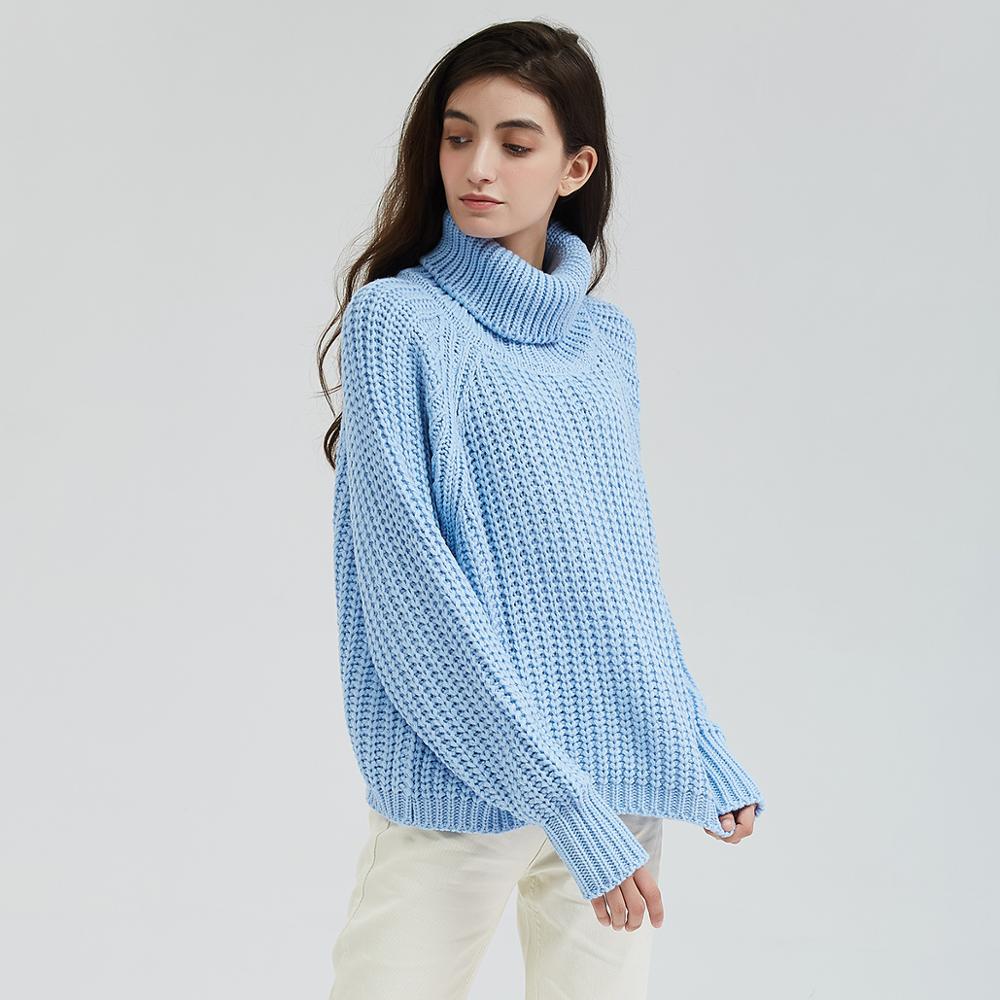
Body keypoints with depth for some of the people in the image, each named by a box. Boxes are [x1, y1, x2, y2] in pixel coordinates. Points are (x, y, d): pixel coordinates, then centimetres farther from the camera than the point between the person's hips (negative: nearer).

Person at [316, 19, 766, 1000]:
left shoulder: (607, 340, 11)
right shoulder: (399, 317, -5)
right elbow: (409, 578, -13)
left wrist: (704, 751, 8)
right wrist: (563, 803, -18)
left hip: (623, 773, 5)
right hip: (463, 783, -4)